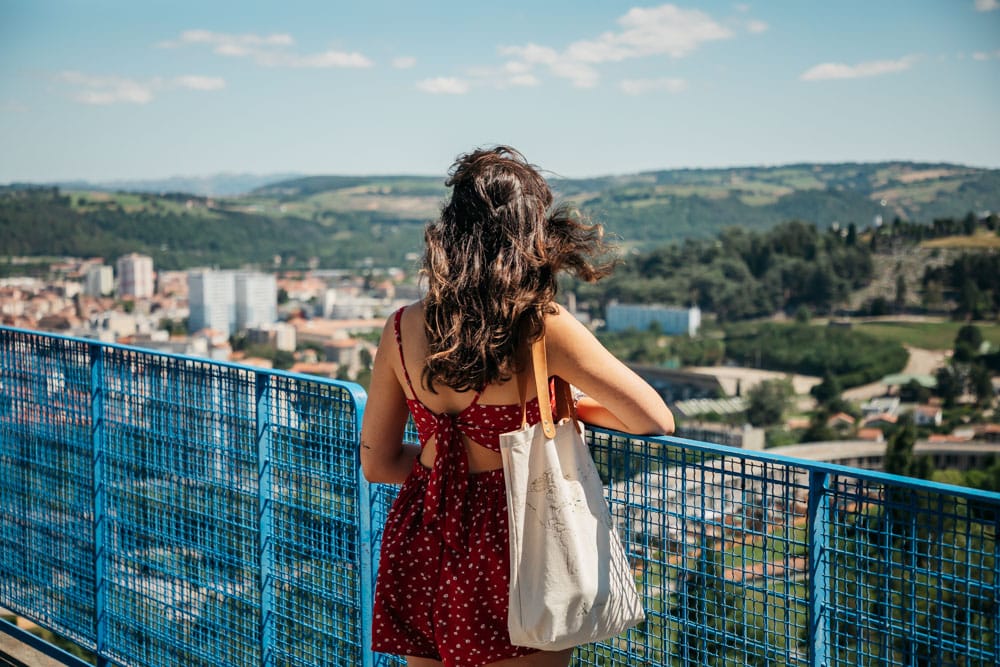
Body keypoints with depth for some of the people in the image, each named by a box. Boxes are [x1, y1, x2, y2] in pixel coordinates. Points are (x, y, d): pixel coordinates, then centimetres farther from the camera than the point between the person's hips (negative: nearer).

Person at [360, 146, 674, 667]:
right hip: (508, 542, -4)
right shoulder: (543, 328, -16)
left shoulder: (403, 328, -3)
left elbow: (377, 463, 6)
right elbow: (656, 421, -10)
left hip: (418, 545, 5)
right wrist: (572, 406, 7)